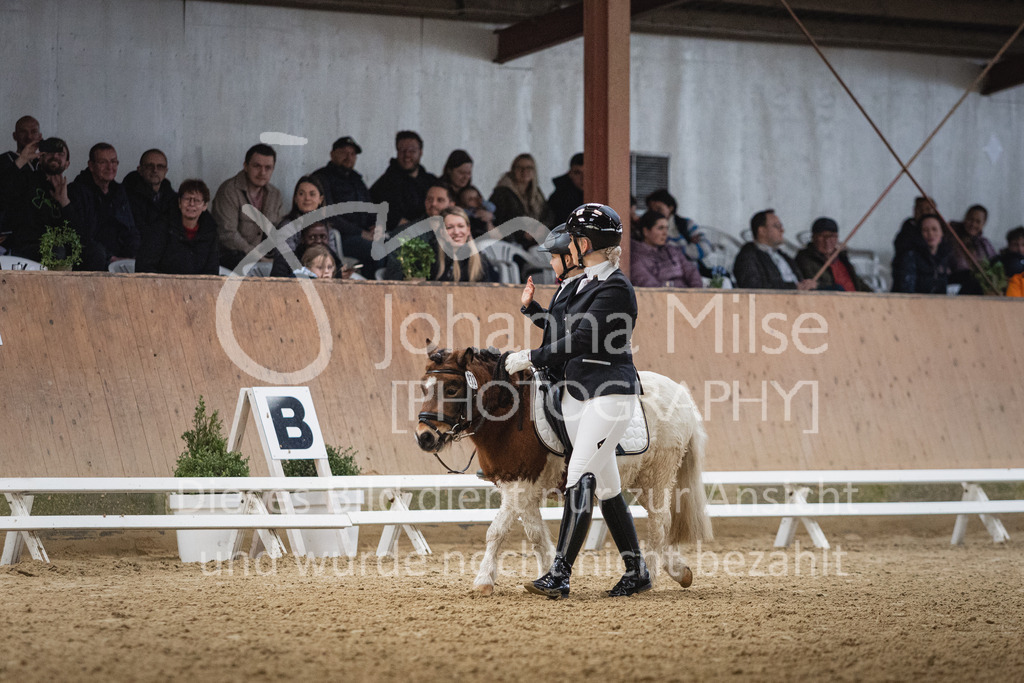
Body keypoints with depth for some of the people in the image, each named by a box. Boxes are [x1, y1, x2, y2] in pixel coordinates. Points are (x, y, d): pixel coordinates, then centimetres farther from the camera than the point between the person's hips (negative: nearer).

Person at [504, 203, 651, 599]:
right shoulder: (584, 283, 13)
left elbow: (581, 341, -17)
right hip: (576, 392, 9)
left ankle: (560, 574, -23)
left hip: (611, 392, -9)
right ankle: (636, 570, 18)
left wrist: (531, 358, -9)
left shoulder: (615, 289, -14)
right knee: (606, 485, 10)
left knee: (580, 478, -17)